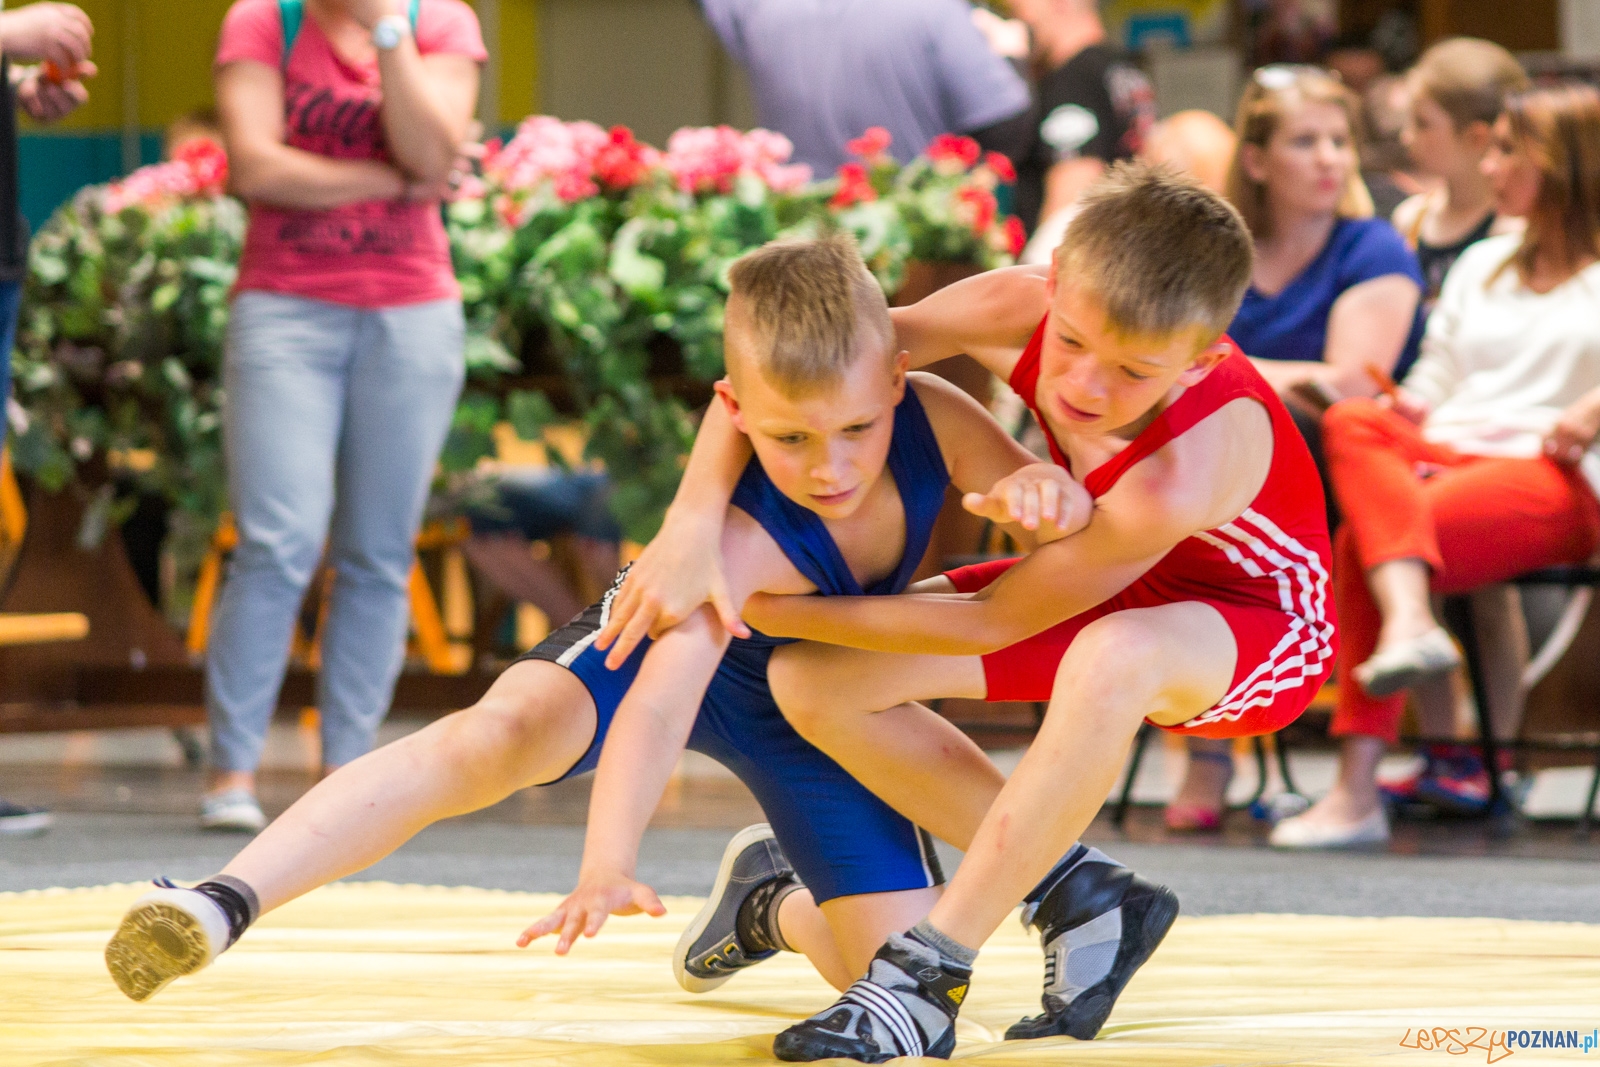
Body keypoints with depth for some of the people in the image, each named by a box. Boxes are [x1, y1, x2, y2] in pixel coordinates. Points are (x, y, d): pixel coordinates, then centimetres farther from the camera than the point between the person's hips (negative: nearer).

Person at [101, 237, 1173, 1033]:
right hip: (690, 639, -5)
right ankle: (220, 905, -38)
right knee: (493, 737, -36)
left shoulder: (928, 414, -30)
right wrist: (608, 867, -68)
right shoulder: (742, 539, -42)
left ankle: (773, 902, 31)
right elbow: (661, 700, -53)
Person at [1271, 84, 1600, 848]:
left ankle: (1357, 790, -36)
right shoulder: (1482, 264, 31)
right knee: (1354, 423, -30)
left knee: (1363, 540, -31)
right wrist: (1400, 411, 3)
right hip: (1441, 457, 6)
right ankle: (1410, 621, -49)